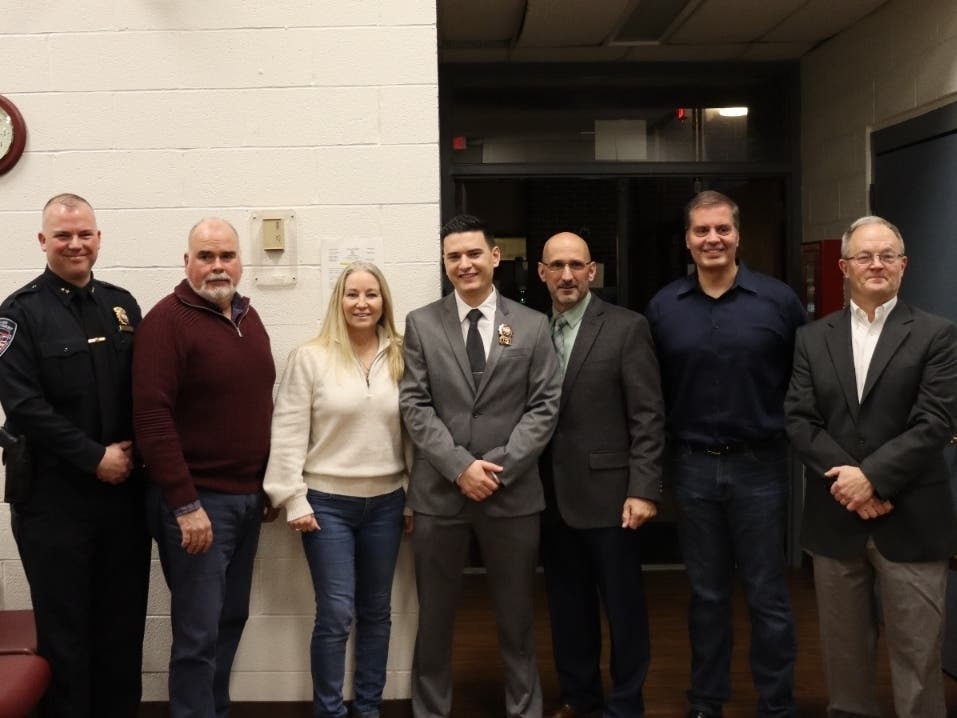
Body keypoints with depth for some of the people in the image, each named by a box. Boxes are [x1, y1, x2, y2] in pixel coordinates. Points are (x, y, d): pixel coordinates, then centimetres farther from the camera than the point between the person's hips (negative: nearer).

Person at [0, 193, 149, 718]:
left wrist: (132, 450, -2)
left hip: (125, 491, 4)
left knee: (124, 623, 11)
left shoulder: (122, 305, 10)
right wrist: (95, 458, -14)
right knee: (65, 628, 5)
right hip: (54, 496, -4)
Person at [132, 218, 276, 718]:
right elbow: (151, 418, -17)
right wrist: (186, 504, -19)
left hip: (248, 497, 7)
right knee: (198, 633, 0)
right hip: (197, 499, -7)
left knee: (231, 619, 16)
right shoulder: (167, 319, -12)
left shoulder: (248, 318, 11)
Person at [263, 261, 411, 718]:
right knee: (336, 614, -1)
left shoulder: (400, 359, 3)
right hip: (327, 502, -3)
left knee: (376, 611, 13)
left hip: (386, 502, 3)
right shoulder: (309, 358, -5)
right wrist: (294, 500, -9)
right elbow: (289, 433, -6)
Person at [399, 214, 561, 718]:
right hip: (439, 491, 0)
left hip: (513, 492, 0)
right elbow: (415, 407, -3)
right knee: (435, 615, 12)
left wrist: (498, 466, -13)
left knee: (516, 615, 13)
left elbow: (545, 406, -2)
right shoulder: (421, 324, 3)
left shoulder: (532, 326, 3)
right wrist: (460, 466, -14)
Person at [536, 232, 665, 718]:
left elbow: (648, 417, -9)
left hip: (607, 493, -4)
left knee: (623, 606, 7)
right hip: (552, 496, 4)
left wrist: (643, 490, -15)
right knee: (567, 606, 15)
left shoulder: (627, 328, -5)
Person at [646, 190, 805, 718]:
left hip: (759, 465, -1)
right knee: (706, 595, 14)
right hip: (691, 467, 2)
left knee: (767, 597, 8)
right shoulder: (663, 307, 2)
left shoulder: (778, 300, -4)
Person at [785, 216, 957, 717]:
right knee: (843, 650, 14)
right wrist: (847, 480, -13)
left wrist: (871, 476, -17)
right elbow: (799, 420, 0)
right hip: (835, 518, 3)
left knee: (917, 653, 4)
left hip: (910, 520, -2)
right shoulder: (813, 338, 8)